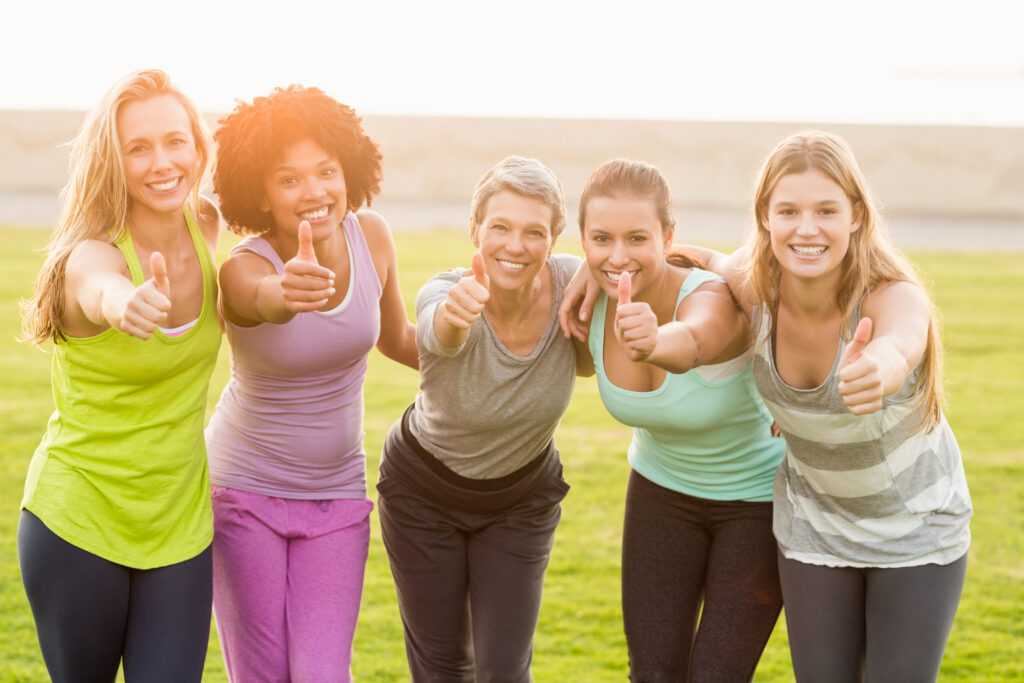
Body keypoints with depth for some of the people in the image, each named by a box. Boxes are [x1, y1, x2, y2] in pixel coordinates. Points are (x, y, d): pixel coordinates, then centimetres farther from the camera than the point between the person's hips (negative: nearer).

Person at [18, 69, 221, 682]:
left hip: (180, 522, 4)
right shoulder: (93, 255, -20)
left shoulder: (208, 228, -4)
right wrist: (131, 305, -69)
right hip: (78, 521, -4)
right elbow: (103, 290, -46)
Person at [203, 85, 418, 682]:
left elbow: (396, 338, 11)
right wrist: (287, 291, -71)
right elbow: (263, 298, -48)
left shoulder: (371, 236, -8)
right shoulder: (243, 268, -22)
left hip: (337, 495, 3)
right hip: (245, 491, -3)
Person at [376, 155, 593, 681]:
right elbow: (441, 333, -55)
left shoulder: (571, 281, -22)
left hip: (522, 501, 2)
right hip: (423, 494, -1)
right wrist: (456, 313, -78)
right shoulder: (444, 294, -29)